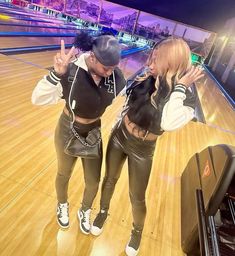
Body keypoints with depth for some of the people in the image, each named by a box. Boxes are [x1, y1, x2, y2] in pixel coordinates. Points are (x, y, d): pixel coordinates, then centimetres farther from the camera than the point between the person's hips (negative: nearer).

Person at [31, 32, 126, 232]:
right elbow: (38, 99, -32)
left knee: (93, 182, 13)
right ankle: (62, 206, 55)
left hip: (94, 132, 3)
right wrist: (57, 74, -45)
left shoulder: (115, 76, -16)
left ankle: (85, 212, 47)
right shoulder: (71, 71, -27)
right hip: (68, 131, -2)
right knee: (64, 174, 22)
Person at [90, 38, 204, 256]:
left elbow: (168, 124, -43)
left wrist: (180, 87, -36)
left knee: (137, 197, 13)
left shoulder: (186, 100, -22)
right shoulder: (146, 79, -11)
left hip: (142, 151, -3)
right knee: (110, 180, 22)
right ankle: (103, 213, 52)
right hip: (119, 137, 4)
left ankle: (137, 231, 46)